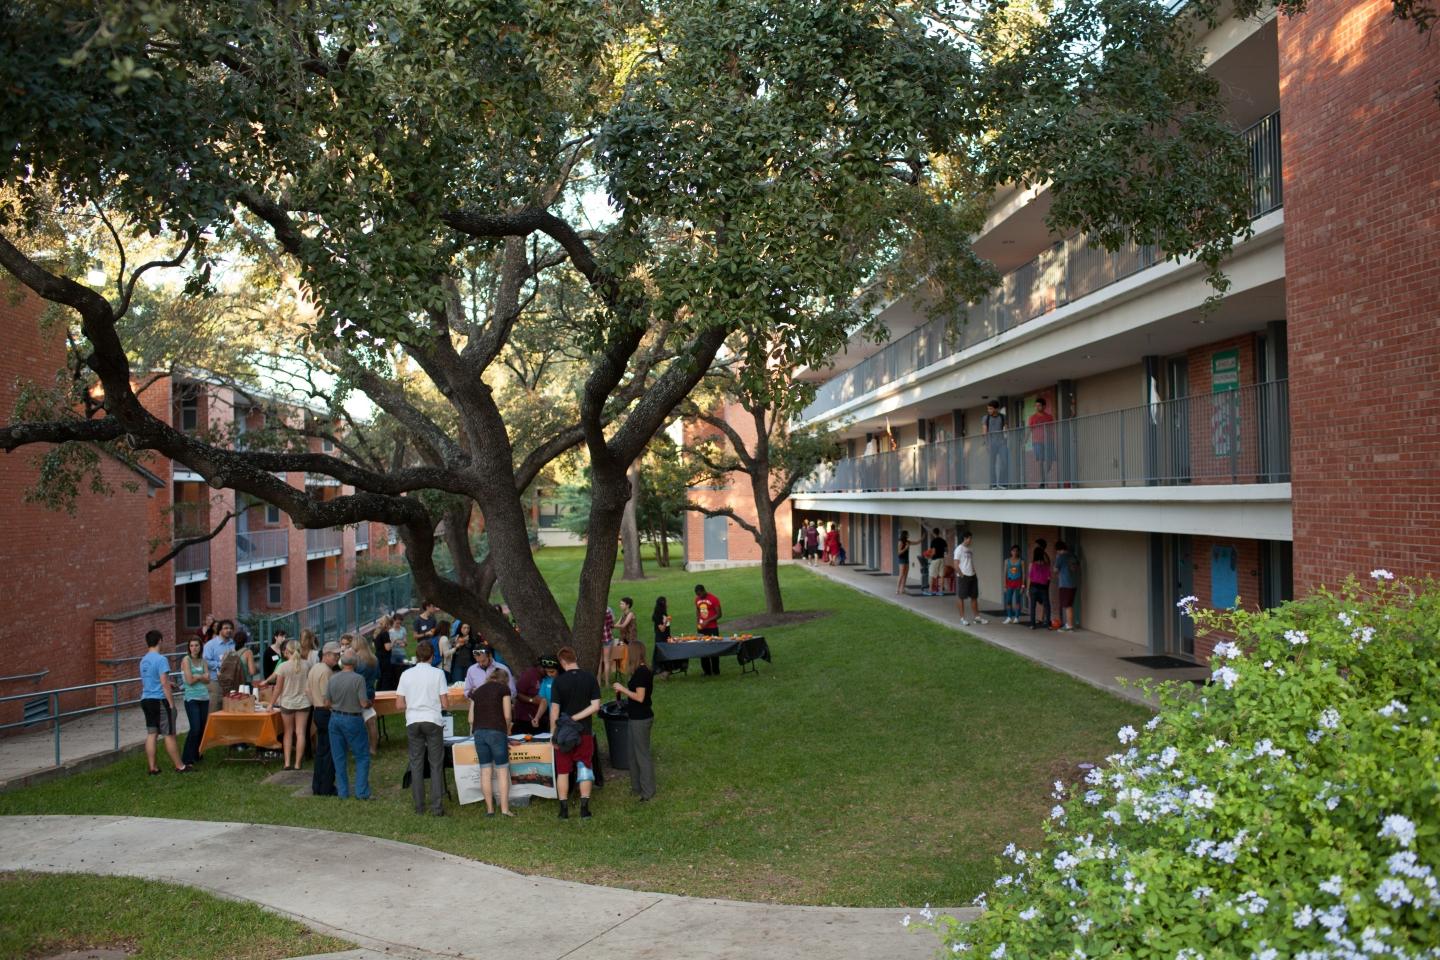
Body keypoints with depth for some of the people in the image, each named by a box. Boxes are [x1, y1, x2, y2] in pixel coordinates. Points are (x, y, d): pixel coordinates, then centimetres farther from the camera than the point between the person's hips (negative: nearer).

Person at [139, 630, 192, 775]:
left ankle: (153, 768, 8)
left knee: (151, 734, 8)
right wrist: (172, 703, -13)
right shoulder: (161, 659, -13)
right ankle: (180, 767, 5)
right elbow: (164, 683, -17)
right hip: (160, 700, -7)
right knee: (169, 735, -1)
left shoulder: (143, 661, 11)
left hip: (146, 700, 7)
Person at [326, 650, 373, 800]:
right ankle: (361, 792, 4)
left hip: (335, 718, 5)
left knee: (339, 757, 13)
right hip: (353, 720, -5)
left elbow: (327, 702, 4)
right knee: (362, 756, 7)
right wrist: (370, 702, 5)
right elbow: (364, 703, -17)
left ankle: (342, 792, 17)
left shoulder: (332, 679, -1)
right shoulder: (358, 679, -16)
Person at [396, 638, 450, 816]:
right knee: (436, 764, 4)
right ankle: (436, 806, 0)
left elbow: (399, 704, 2)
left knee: (416, 764, 10)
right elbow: (444, 703, -5)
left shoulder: (406, 674, 2)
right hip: (433, 721, -2)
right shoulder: (437, 673, -5)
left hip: (412, 722, 2)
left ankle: (419, 806, 12)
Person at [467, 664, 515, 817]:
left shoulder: (477, 691, 18)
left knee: (485, 770, 6)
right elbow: (507, 715, 0)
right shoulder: (504, 689, 6)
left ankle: (489, 808, 9)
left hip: (478, 732, 4)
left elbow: (471, 718, 13)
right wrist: (507, 730, 15)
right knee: (502, 770, 0)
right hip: (497, 731, -4)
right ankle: (504, 809, -4)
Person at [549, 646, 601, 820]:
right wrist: (576, 718, -7)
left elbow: (554, 710, -10)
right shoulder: (590, 678, -4)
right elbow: (596, 706, -8)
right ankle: (584, 809, 9)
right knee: (584, 768, 10)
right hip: (585, 732, 2)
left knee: (563, 771, 10)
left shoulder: (559, 681, -12)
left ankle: (564, 810, 14)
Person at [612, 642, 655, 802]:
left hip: (641, 719, -10)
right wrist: (623, 692, 12)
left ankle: (647, 791, 9)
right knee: (634, 754, 18)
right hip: (637, 718, 10)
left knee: (642, 754, 0)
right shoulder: (643, 671, 9)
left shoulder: (641, 673, -20)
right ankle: (637, 787, 29)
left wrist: (623, 689, -15)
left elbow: (640, 697, -22)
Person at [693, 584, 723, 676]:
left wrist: (707, 621, -18)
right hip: (701, 628, 5)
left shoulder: (713, 599, -10)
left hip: (712, 628, -5)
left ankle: (716, 671, 7)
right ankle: (707, 671, 9)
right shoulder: (697, 599, 7)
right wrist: (697, 623, 3)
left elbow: (719, 614, -10)